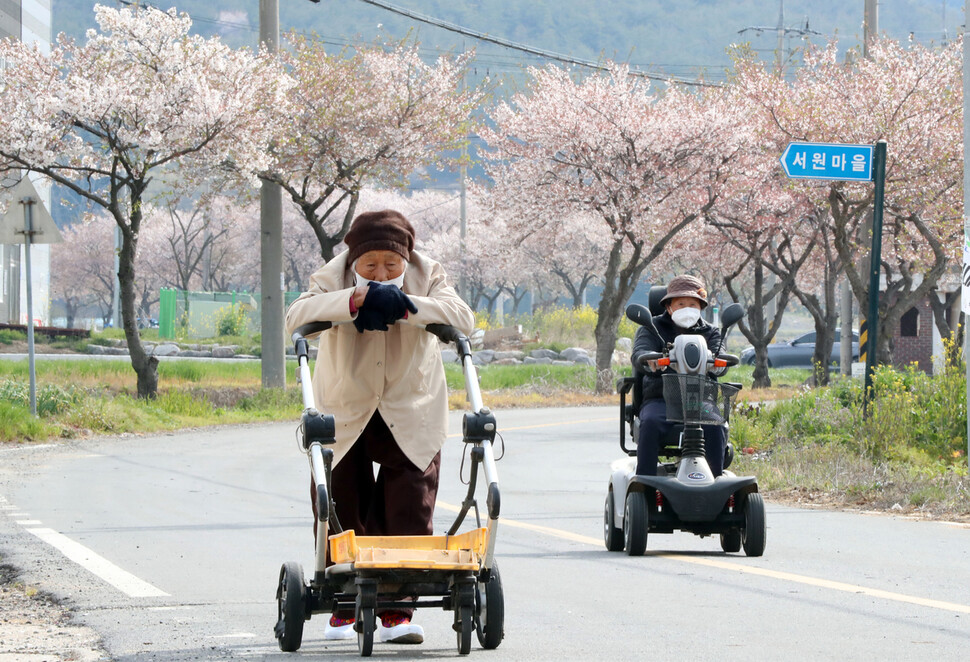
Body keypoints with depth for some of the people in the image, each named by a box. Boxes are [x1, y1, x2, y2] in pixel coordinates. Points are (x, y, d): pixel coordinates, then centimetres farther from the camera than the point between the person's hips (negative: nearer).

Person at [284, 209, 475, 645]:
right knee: (341, 514, 2)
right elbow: (296, 316, -31)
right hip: (343, 414, 0)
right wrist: (355, 300, -45)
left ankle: (397, 611, -1)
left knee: (408, 516, -6)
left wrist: (408, 306, -39)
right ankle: (342, 607, 16)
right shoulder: (334, 280, -14)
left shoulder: (427, 278, -10)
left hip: (410, 419, 0)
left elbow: (463, 319, -26)